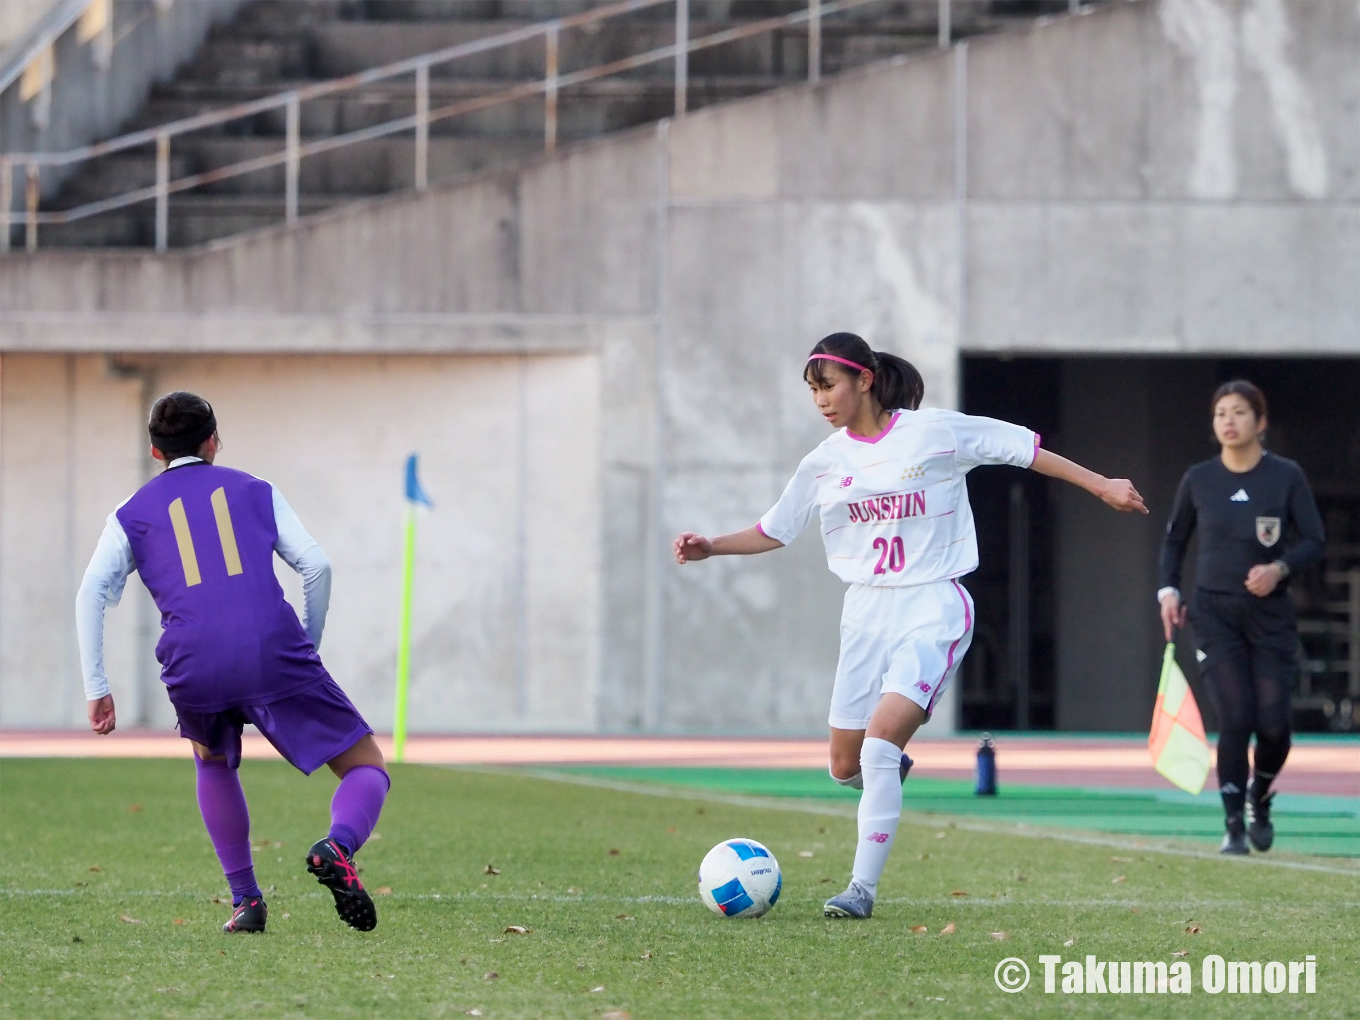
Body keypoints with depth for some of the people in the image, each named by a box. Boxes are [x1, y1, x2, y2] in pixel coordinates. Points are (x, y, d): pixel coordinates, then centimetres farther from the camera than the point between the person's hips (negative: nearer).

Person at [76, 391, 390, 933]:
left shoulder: (132, 514, 21)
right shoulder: (253, 491, 21)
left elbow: (91, 594, 8)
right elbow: (316, 567, 12)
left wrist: (96, 689, 8)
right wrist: (307, 646, 24)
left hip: (194, 666, 1)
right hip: (275, 653, -1)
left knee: (213, 762, 34)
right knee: (368, 769, 7)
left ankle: (245, 899, 24)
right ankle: (337, 846, -26)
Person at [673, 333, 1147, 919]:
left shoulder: (934, 432, -7)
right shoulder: (824, 463, 6)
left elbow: (1023, 448, 0)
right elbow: (775, 530, 16)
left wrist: (1101, 487, 1)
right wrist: (712, 548, 1)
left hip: (933, 607, -5)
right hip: (867, 612, 5)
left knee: (880, 741, -22)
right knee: (845, 767, 4)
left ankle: (862, 889, -17)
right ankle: (892, 773, 41)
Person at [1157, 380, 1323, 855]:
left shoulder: (1286, 476, -2)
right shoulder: (1199, 479, 2)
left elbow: (1314, 542, -3)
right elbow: (1174, 539, 15)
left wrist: (1279, 568, -20)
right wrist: (1169, 589, 2)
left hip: (1271, 615, 0)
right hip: (1215, 615, 0)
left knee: (1273, 724, -5)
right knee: (1235, 719, -13)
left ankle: (1260, 798, 27)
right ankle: (1234, 824, 0)